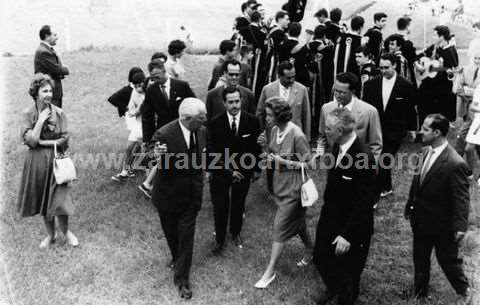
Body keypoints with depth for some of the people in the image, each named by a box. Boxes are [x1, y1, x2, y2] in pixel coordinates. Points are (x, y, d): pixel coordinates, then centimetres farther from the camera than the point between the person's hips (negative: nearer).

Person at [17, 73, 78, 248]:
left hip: (56, 160, -1)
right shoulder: (28, 114, -6)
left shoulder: (59, 113, -5)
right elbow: (30, 141, -15)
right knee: (42, 200, 11)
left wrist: (42, 142, -13)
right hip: (36, 162, 1)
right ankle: (50, 234, 29)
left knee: (59, 199, -2)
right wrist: (41, 120, -17)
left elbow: (64, 140, -7)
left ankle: (65, 231, 23)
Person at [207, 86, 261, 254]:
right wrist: (229, 171, -18)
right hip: (220, 171, -1)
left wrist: (256, 169, 6)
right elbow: (212, 152, -13)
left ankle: (236, 233, 42)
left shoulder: (252, 120, -12)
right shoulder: (215, 123, -16)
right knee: (220, 207, 7)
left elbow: (256, 146, 0)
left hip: (243, 171, 2)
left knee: (238, 205, 19)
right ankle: (219, 239, 27)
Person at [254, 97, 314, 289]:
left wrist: (282, 162, -24)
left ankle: (270, 271, 7)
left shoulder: (297, 136, -23)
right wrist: (266, 147, -9)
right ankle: (310, 251, 45)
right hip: (280, 184, 8)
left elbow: (307, 164, -17)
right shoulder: (275, 130, -1)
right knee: (297, 221, 23)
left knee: (280, 227, -3)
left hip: (293, 188, -8)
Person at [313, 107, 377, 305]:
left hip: (351, 227, -7)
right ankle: (332, 289, 52)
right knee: (320, 259, 23)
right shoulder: (337, 147, -5)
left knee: (347, 272, 14)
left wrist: (347, 235, -24)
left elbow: (364, 202, -26)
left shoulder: (364, 158, -29)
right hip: (329, 218, 7)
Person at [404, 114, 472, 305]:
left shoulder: (455, 164, -26)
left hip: (442, 225, -7)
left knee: (448, 260, 13)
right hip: (421, 220, 7)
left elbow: (461, 198, -21)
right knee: (420, 260, 21)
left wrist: (460, 227, -22)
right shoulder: (426, 152, -3)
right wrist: (410, 206, 15)